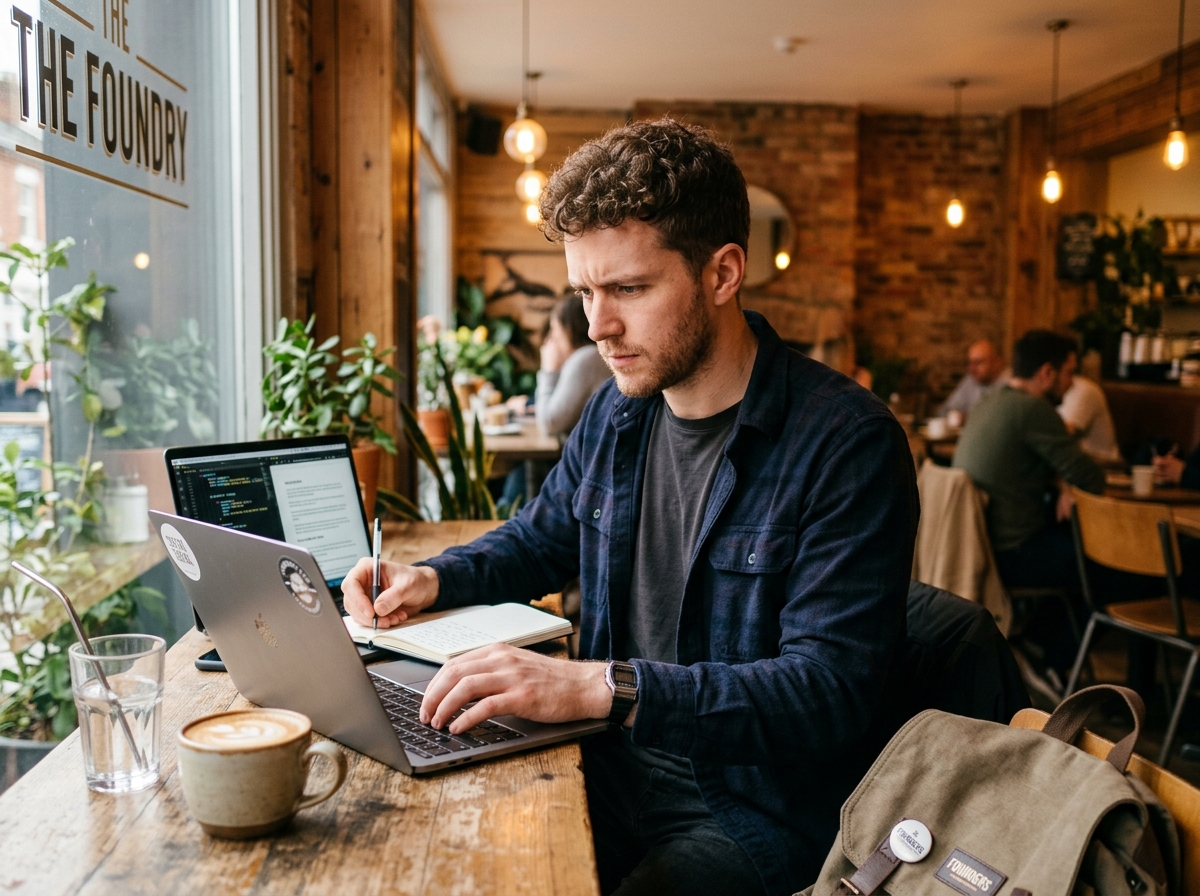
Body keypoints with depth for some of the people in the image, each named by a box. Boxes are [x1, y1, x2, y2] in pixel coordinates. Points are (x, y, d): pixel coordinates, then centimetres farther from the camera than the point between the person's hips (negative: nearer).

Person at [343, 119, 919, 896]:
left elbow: (832, 690, -24)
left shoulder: (847, 443, -17)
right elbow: (542, 539, 24)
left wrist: (606, 687, -33)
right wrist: (435, 579, 5)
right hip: (610, 775, 6)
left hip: (757, 815, -5)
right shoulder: (617, 413, 6)